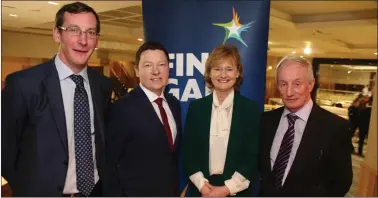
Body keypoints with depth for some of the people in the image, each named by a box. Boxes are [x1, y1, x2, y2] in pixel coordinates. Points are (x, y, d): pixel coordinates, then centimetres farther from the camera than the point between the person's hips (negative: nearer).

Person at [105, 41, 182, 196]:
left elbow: (174, 151, 8)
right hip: (137, 191, -5)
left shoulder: (174, 103, 1)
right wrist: (116, 193, -12)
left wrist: (175, 188, 9)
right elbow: (109, 162, -14)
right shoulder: (123, 108, -18)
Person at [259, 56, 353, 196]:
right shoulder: (266, 120, -6)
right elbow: (258, 165, 2)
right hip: (265, 193, 3)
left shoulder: (336, 127, -17)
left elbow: (340, 183, -14)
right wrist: (263, 190, -14)